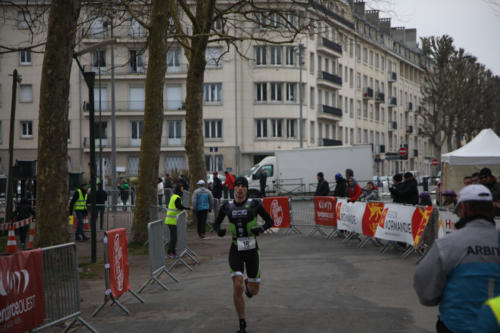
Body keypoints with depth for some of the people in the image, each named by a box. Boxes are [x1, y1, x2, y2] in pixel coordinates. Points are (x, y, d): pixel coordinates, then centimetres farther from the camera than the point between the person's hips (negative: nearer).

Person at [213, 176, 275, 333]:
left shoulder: (254, 204, -5)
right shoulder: (227, 207, 1)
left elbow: (270, 221, 2)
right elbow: (216, 223, 13)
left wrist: (261, 228, -19)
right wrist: (219, 230, -10)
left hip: (251, 250, 0)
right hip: (235, 250, 0)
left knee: (254, 291, 7)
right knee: (237, 286, -14)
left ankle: (248, 284, 47)